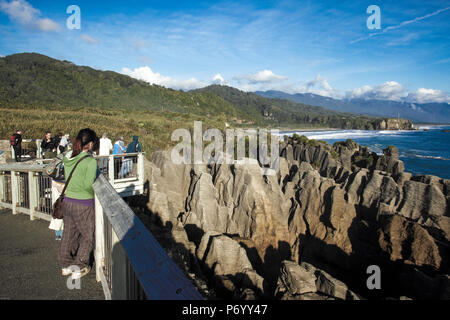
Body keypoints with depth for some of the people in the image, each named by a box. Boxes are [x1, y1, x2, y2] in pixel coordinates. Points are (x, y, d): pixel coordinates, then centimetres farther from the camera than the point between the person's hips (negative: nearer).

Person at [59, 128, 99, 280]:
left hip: (67, 201, 7)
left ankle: (66, 265, 36)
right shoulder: (90, 161, -19)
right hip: (83, 204, -6)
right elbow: (88, 185, -23)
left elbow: (67, 178, 8)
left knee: (69, 234, 22)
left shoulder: (67, 158, 1)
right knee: (88, 237, 13)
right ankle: (79, 268, 19)